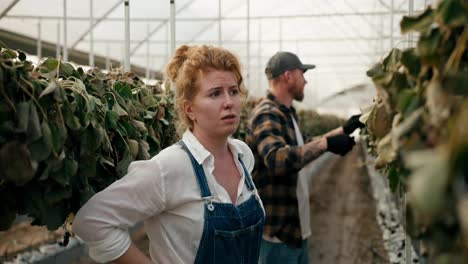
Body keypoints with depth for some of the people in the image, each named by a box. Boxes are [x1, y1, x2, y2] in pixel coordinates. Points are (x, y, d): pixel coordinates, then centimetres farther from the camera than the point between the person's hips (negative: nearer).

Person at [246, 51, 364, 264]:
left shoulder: (287, 112, 11)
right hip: (277, 228, -10)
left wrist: (343, 130, 26)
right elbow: (277, 159, -38)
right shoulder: (266, 115, -20)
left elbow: (302, 148, 24)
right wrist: (326, 143, -31)